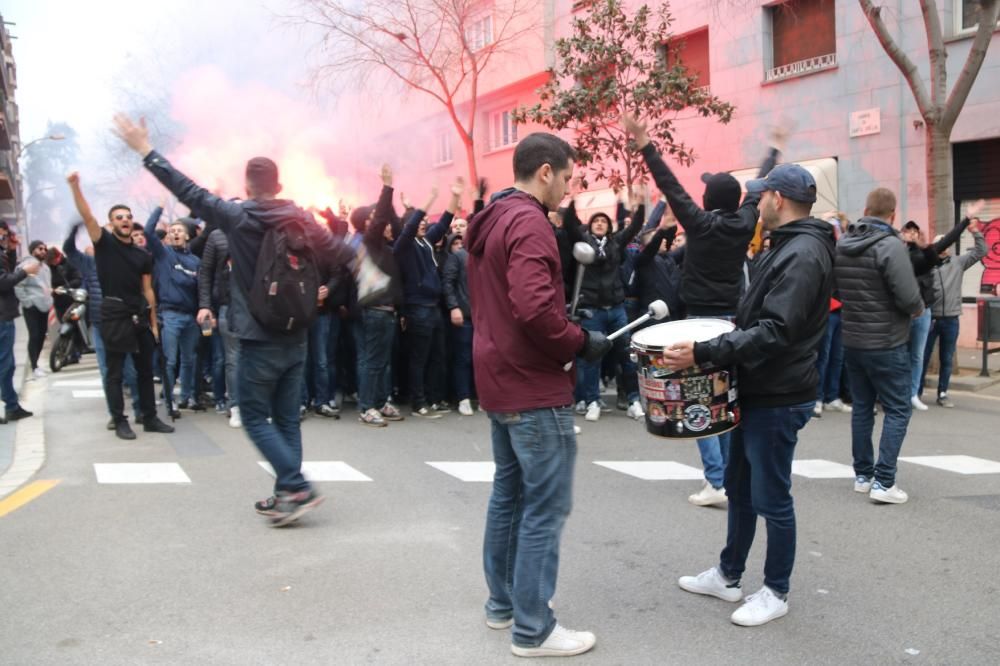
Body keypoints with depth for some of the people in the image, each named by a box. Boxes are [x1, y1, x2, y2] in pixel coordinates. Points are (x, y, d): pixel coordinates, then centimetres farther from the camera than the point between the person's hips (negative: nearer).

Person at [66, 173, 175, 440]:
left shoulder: (143, 255, 12)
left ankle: (150, 418, 19)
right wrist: (75, 187, -28)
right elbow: (87, 216, -14)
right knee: (115, 372, 1)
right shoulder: (105, 243, 1)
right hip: (114, 315, -5)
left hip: (140, 316, 5)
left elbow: (148, 290, 11)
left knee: (145, 370, 10)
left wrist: (154, 323, 8)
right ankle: (120, 421, 7)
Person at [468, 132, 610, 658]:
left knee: (509, 494, 17)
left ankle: (502, 603, 28)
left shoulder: (490, 223, 13)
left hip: (499, 380, 10)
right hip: (534, 387, -10)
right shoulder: (529, 223, -17)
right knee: (545, 507, -2)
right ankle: (533, 629, 5)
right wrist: (581, 342, -15)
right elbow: (534, 308, -30)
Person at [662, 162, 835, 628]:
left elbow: (775, 333, -30)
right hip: (757, 391, 10)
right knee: (739, 487, 18)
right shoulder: (787, 246, 13)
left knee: (770, 498, 2)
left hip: (778, 398, -10)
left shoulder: (803, 254, -21)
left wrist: (703, 354, -31)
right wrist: (730, 328, 13)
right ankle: (728, 575, 32)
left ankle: (776, 592, 19)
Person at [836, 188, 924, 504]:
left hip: (851, 342, 7)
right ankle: (884, 481, -2)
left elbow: (834, 289, 15)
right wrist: (919, 309, 0)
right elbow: (909, 298, -20)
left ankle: (863, 474, 21)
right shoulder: (890, 246, -18)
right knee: (898, 410, 2)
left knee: (862, 407, 15)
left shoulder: (841, 245, 3)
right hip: (886, 344, -6)